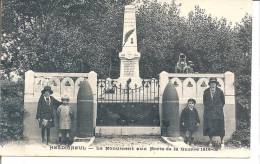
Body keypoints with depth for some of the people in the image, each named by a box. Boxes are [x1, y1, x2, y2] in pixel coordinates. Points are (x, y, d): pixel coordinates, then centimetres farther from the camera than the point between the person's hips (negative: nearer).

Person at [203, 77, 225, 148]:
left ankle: (222, 142, 9)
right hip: (209, 112, 2)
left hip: (218, 112, -2)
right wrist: (207, 107, 8)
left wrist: (219, 108, 4)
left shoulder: (220, 91, -1)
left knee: (220, 127, -1)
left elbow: (223, 102, 8)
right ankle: (210, 141, 14)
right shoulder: (206, 92, 4)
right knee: (209, 127, 3)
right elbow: (204, 101, 15)